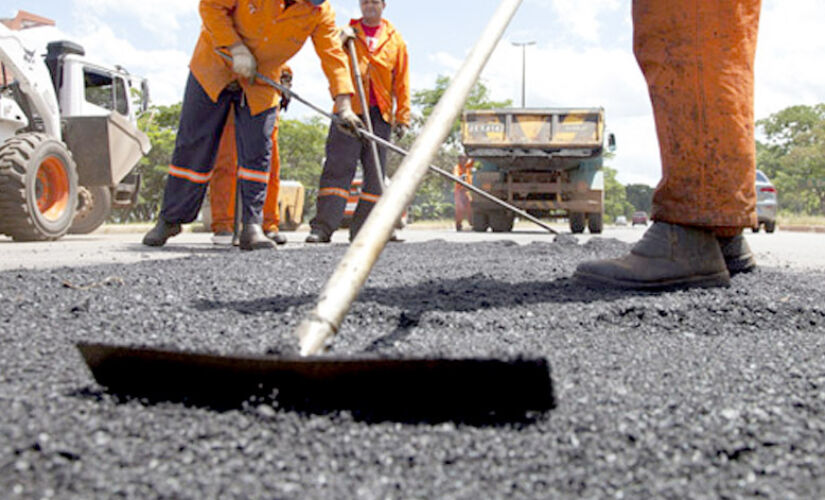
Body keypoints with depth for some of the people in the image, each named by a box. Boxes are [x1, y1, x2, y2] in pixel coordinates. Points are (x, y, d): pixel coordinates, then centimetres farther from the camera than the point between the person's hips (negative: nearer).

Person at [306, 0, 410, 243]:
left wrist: (402, 117, 5)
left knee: (375, 171, 1)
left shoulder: (395, 39, 14)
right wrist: (339, 41, -10)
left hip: (380, 114, 2)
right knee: (338, 166, -10)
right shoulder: (347, 34, 14)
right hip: (349, 110, -1)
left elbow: (402, 82, 12)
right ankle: (323, 225, -13)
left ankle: (362, 230, 6)